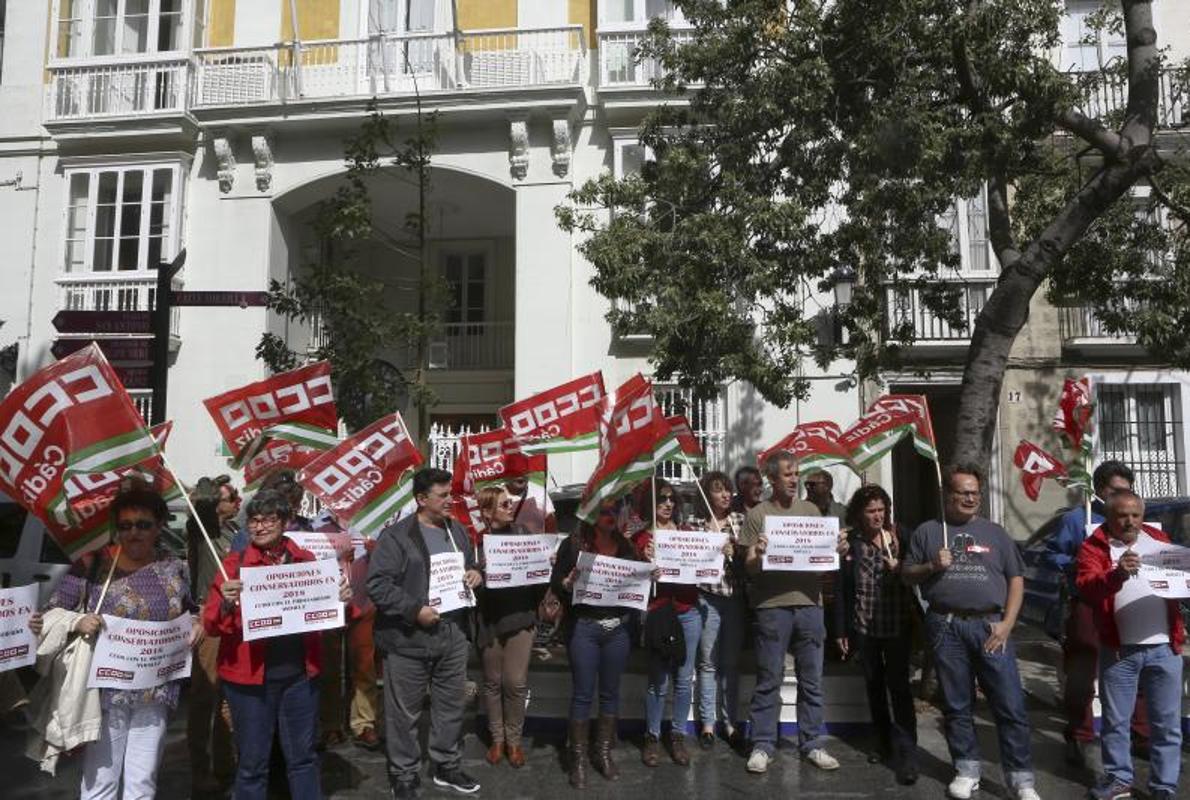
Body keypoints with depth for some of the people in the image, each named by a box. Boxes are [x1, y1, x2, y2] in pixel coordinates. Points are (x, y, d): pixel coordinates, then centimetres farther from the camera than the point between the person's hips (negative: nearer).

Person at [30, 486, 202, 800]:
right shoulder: (93, 564, -6)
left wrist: (196, 624, -1)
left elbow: (189, 611, 19)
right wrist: (77, 622, -21)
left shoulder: (175, 568, 5)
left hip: (155, 693, 3)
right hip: (105, 690, -3)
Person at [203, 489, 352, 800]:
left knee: (303, 756, 15)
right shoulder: (235, 564, -4)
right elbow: (211, 625, -5)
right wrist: (226, 604, -26)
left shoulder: (306, 560, 3)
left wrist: (341, 599, -7)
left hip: (300, 673, 2)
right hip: (249, 676, -2)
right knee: (252, 761, 10)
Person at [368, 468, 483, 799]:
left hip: (453, 636, 6)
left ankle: (448, 767, 35)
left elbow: (470, 568, 23)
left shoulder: (458, 531, 9)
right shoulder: (396, 535, -12)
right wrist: (415, 610, -21)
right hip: (408, 639, -6)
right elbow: (377, 584, -17)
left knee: (451, 707, 17)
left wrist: (477, 574, 0)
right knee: (405, 713, 8)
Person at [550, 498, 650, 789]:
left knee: (610, 692, 12)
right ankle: (577, 757, 17)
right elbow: (555, 583, -4)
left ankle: (604, 752, 27)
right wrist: (569, 582, -24)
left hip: (618, 627, 4)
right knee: (582, 694, 3)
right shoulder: (573, 543, -5)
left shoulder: (627, 545, 6)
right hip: (583, 627, -3)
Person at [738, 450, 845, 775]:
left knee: (811, 680, 11)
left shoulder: (811, 510, 11)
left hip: (809, 603, 3)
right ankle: (762, 746, 14)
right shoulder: (757, 514, 0)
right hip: (772, 605, -3)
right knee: (768, 681, 4)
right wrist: (756, 554, -23)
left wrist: (838, 550, -5)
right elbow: (749, 567, -2)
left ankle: (812, 744, 23)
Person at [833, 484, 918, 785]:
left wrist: (899, 569, -19)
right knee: (874, 686, 13)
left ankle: (906, 755, -1)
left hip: (897, 624, -2)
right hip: (864, 626, 2)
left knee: (899, 686, -6)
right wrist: (841, 630, 1)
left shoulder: (899, 537, -2)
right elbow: (843, 587, 1)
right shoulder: (850, 541, -1)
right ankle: (884, 743, 29)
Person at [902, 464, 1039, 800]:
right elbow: (907, 575, 12)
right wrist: (931, 566, -9)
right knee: (957, 706, 8)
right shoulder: (927, 532, 8)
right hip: (946, 627, 0)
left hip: (990, 626, 0)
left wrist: (1006, 624, -3)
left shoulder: (995, 533, 10)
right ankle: (967, 771, 21)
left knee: (1011, 706, -1)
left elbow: (1016, 579, 8)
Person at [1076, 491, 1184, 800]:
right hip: (1119, 650, -2)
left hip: (1164, 647, 3)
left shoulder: (1159, 539, 10)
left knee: (1167, 723, 10)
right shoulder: (1094, 546, -2)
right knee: (1115, 720, 7)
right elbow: (1085, 587, -15)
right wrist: (1117, 574, -34)